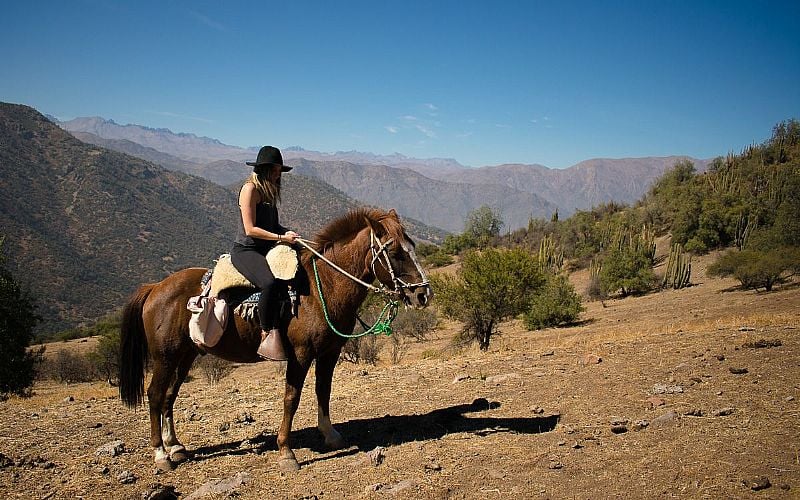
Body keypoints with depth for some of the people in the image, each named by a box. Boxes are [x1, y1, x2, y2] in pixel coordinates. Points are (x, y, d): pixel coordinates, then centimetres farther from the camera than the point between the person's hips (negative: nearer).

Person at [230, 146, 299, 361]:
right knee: (269, 283, -35)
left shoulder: (269, 190, 18)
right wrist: (281, 237, -17)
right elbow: (250, 229, -14)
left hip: (265, 250, 9)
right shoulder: (250, 189, -8)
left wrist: (288, 232, 2)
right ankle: (267, 337, -27)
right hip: (245, 250, -9)